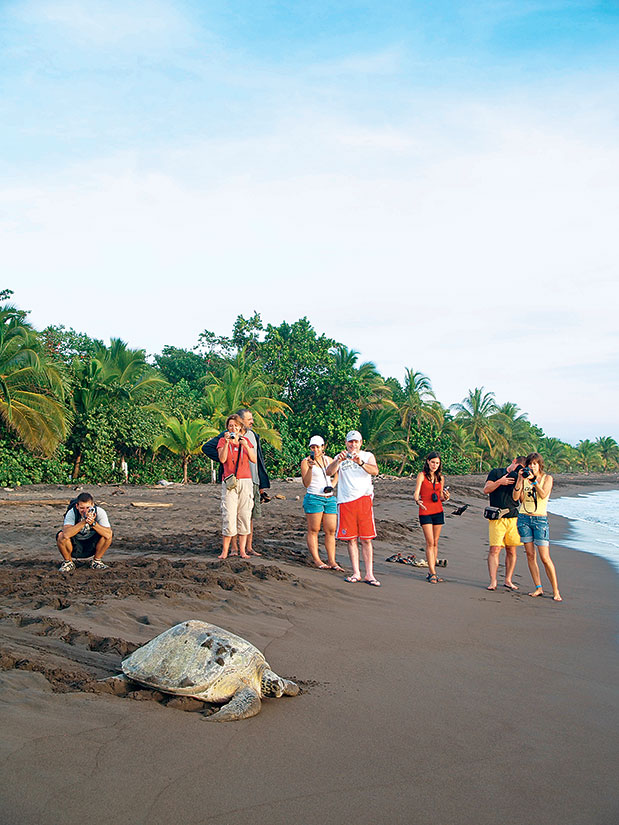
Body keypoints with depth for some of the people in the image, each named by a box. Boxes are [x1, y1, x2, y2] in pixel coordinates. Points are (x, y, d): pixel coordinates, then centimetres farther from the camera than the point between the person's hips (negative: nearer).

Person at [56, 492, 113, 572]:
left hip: (92, 547, 1)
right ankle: (68, 562, -2)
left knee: (107, 536, -25)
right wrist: (84, 521, -46)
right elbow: (66, 534, -41)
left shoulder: (100, 512, -19)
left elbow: (108, 534, -31)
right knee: (61, 536, -30)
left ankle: (96, 561, 1)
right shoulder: (72, 513, -23)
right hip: (74, 548, -1)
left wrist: (93, 523, -42)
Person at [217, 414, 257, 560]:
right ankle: (225, 550, 0)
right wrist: (227, 443, -18)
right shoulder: (222, 441, 6)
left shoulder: (246, 440, 12)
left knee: (244, 515, 0)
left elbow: (254, 460, 4)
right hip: (229, 482, -2)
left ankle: (242, 550, 6)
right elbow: (222, 459, -10)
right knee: (229, 516, -8)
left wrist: (246, 446, -9)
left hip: (246, 482, 2)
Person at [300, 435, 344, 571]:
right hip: (313, 498, -5)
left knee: (331, 530, 2)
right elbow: (306, 484, -11)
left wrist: (332, 485, 11)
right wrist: (310, 467, -23)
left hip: (330, 499, 5)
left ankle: (332, 561, 5)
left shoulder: (328, 460, 12)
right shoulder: (306, 462, -3)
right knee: (313, 530, -2)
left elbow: (337, 474, 30)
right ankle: (317, 560, 4)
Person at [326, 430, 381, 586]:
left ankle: (369, 574, 1)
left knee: (366, 539, -2)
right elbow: (329, 472, -4)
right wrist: (339, 460, -22)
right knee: (351, 539, 4)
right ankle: (356, 573, 10)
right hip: (345, 502, 1)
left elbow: (375, 471, -10)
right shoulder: (340, 457, 13)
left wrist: (360, 462, -28)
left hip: (363, 499, -1)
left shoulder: (368, 456, 10)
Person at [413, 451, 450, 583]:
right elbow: (416, 493, -12)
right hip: (425, 512, -5)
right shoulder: (422, 475, -3)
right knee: (430, 542, -8)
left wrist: (446, 497, -5)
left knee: (435, 543, 6)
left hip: (438, 511, 5)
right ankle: (433, 573, -6)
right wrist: (418, 501, -32)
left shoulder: (440, 477, 10)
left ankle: (431, 572, 13)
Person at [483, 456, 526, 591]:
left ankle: (508, 580, 15)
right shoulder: (496, 472, 9)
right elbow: (486, 490, 1)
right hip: (497, 518, -3)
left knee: (511, 550, 5)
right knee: (494, 549, -10)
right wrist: (500, 482, -9)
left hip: (513, 517, 3)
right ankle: (493, 581, -7)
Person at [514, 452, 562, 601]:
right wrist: (519, 479, -11)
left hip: (540, 519, -3)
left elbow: (543, 495, -14)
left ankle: (556, 591, -1)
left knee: (545, 558, -8)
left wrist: (534, 480, -21)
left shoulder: (547, 478, 2)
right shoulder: (524, 478, 8)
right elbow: (516, 497, -2)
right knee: (530, 555, 2)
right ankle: (538, 588, 10)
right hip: (524, 518, 3)